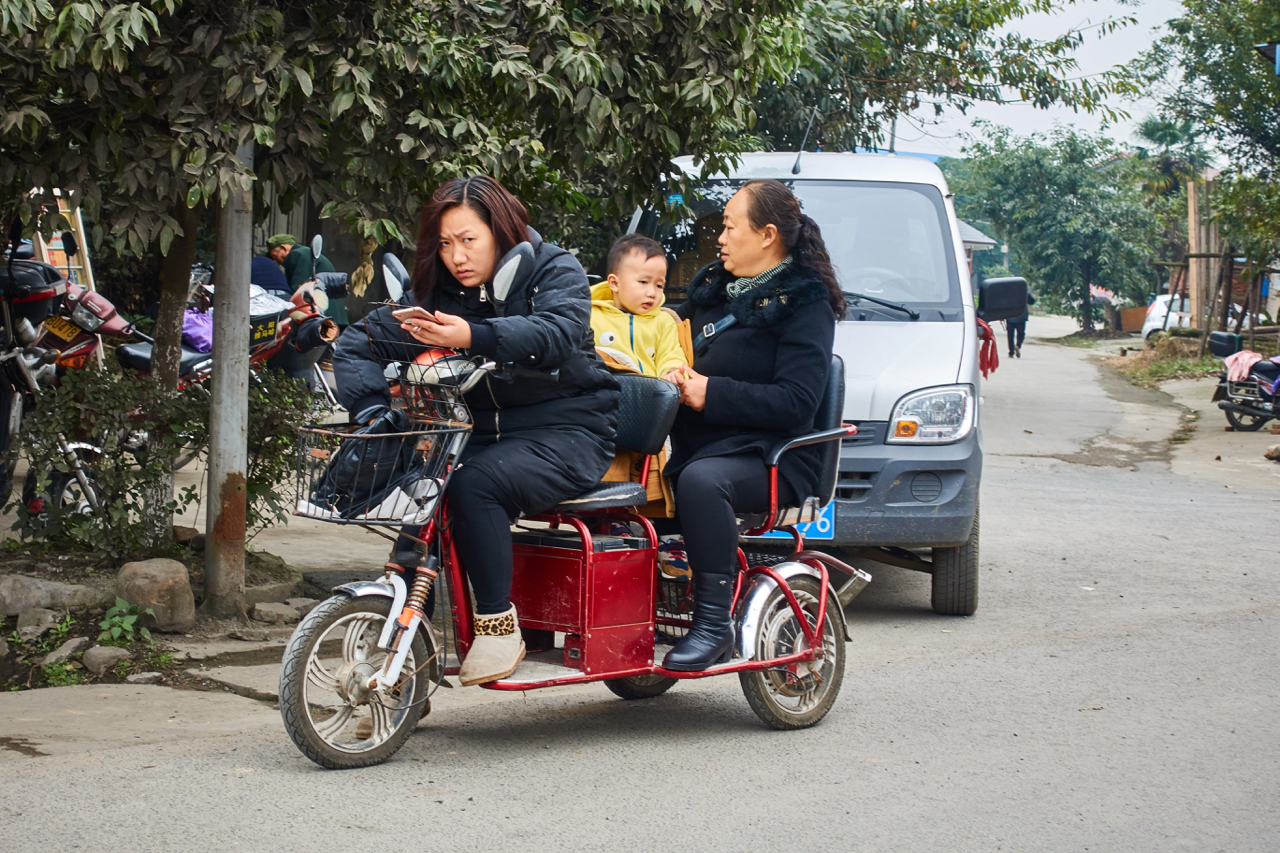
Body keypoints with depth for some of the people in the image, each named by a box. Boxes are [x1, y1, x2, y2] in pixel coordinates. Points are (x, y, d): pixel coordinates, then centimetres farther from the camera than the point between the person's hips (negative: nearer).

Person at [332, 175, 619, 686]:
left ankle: (498, 626, -20)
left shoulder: (556, 271, -5)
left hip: (565, 434, -5)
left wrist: (473, 337, -43)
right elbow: (359, 344, 5)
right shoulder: (437, 294, 9)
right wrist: (373, 409, -15)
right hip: (482, 432, 5)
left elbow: (558, 332, -27)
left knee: (475, 483, -32)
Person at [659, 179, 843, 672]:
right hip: (690, 442, 7)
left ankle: (714, 623, -33)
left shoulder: (804, 303, -2)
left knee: (701, 479, -39)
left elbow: (797, 402, -13)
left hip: (769, 458, -7)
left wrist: (712, 393, -18)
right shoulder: (713, 286, 22)